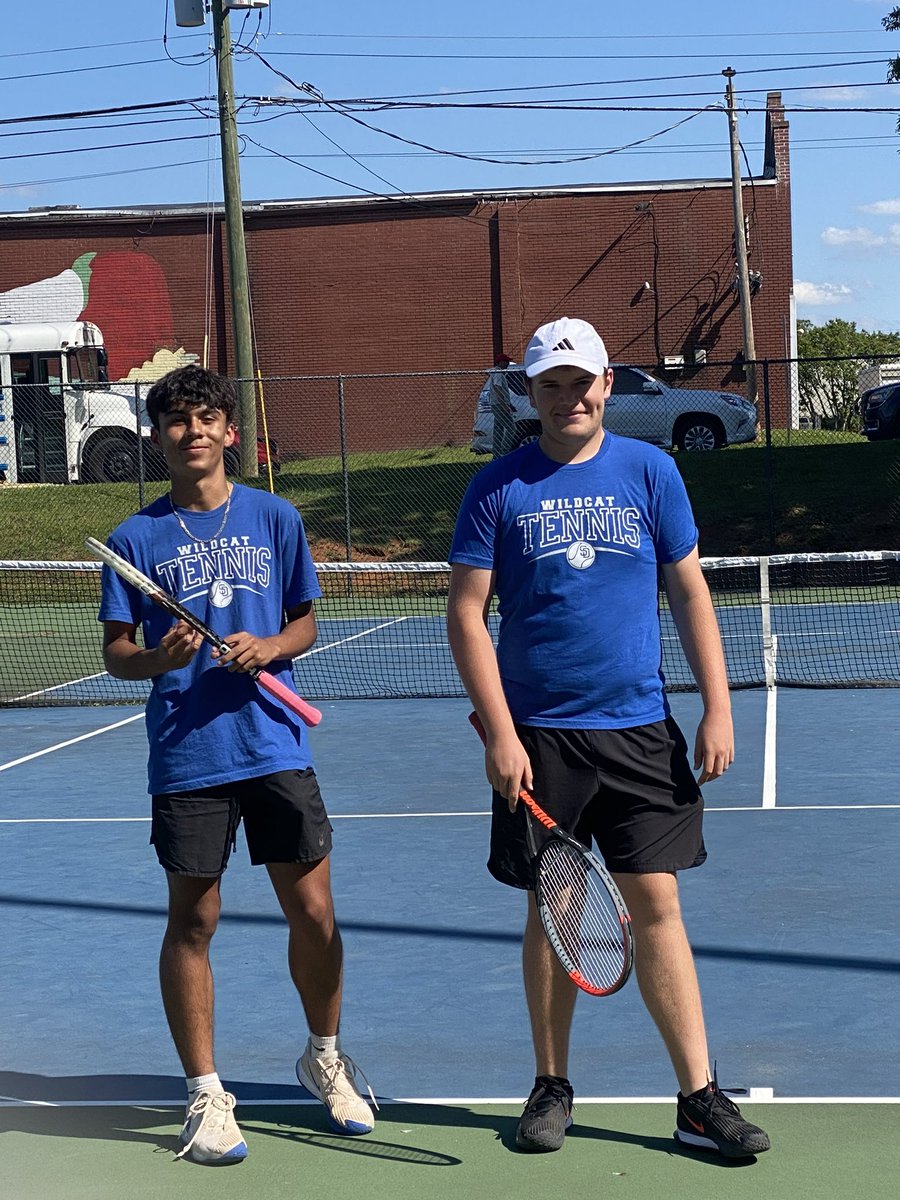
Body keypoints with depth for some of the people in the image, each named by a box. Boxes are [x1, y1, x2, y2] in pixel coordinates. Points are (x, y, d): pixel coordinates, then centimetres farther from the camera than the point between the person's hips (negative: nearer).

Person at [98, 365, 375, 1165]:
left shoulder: (275, 518, 6)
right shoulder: (138, 537, 2)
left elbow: (306, 622, 11)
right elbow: (116, 650, 4)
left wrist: (269, 647, -10)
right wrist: (159, 657, -16)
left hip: (276, 745, 1)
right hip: (186, 758, -1)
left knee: (314, 912, 4)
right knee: (193, 923, 5)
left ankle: (325, 1057, 28)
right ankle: (205, 1093, 19)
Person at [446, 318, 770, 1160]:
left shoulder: (650, 471, 4)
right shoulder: (497, 488, 0)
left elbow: (689, 592, 7)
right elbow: (466, 615, -2)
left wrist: (718, 708, 1)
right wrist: (499, 734, -9)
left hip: (640, 731, 1)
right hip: (540, 738, -1)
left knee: (656, 906, 2)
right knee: (551, 910, 8)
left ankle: (699, 1098, 8)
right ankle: (551, 1088, 22)